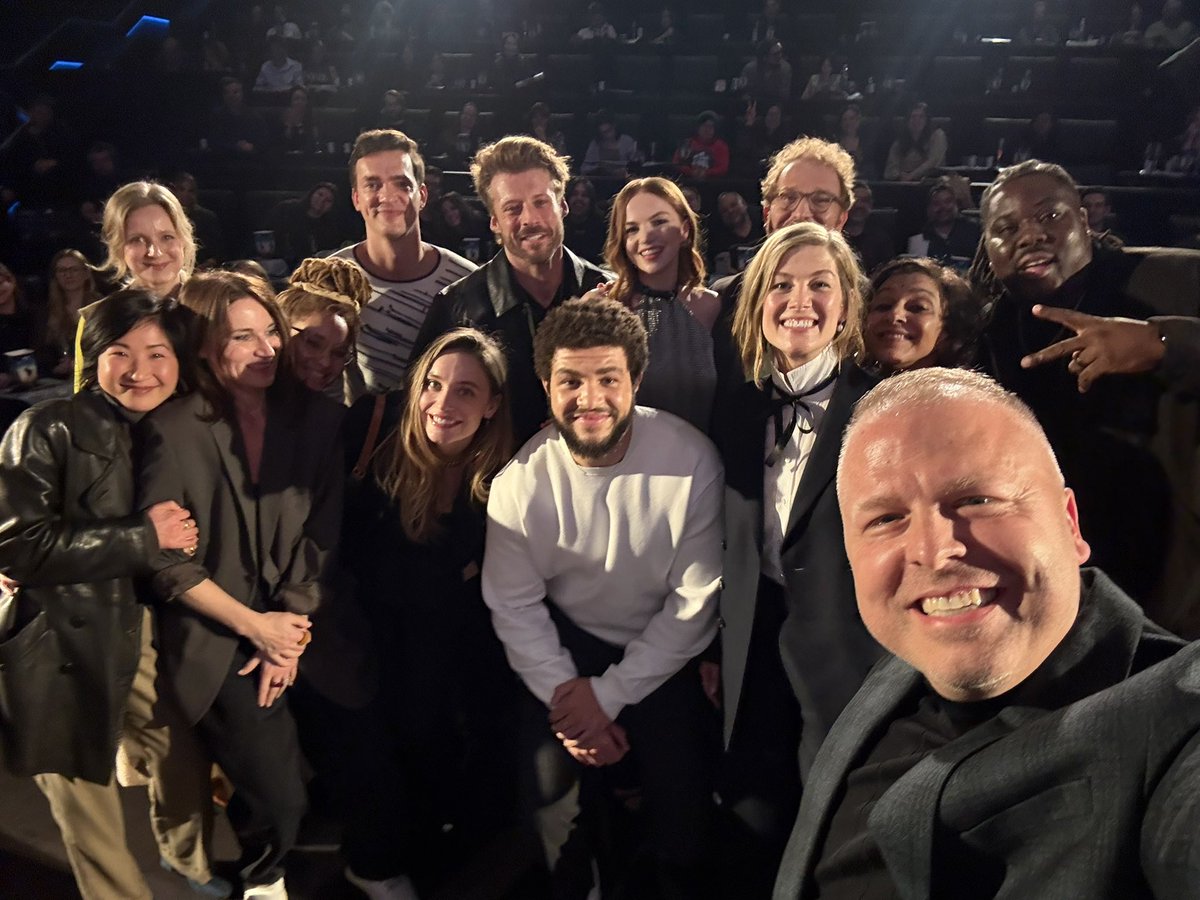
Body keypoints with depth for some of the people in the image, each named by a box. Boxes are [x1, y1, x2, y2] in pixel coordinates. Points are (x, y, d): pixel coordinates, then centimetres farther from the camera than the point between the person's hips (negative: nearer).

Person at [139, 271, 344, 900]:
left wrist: (290, 635, -10)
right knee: (278, 798, -8)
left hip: (296, 628, 3)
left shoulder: (317, 419, 0)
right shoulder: (173, 429, -8)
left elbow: (321, 541, -2)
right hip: (215, 641, -3)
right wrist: (257, 626, -11)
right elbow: (164, 560, -8)